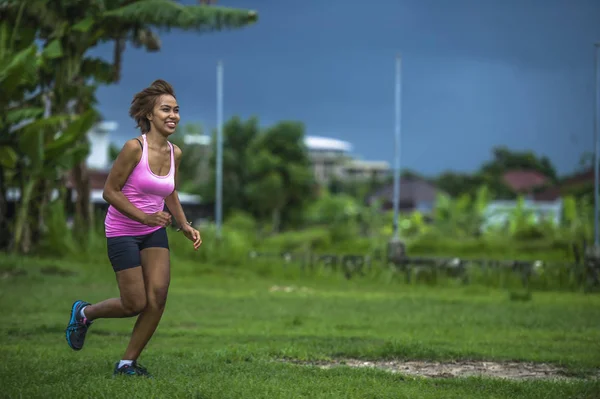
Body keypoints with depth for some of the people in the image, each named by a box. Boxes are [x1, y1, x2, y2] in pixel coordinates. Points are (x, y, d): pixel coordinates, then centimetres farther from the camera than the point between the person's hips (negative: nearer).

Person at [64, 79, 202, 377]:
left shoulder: (175, 153, 2)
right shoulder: (134, 148, -18)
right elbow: (110, 191, -15)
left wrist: (185, 225, 5)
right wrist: (143, 217, -23)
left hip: (154, 232, 6)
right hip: (123, 232, -6)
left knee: (158, 296, -10)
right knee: (136, 305, -5)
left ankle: (127, 363, 5)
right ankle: (84, 312, 26)